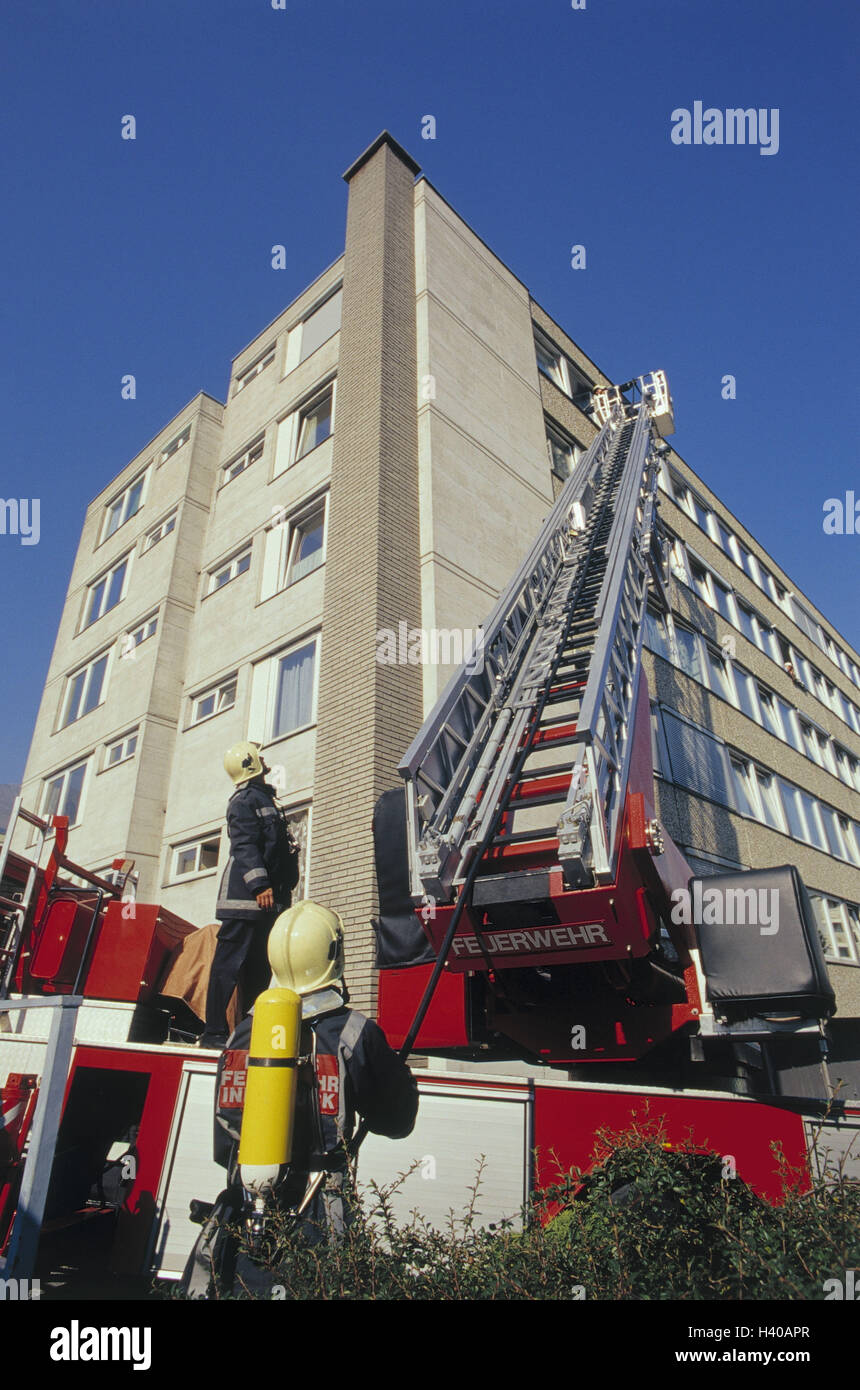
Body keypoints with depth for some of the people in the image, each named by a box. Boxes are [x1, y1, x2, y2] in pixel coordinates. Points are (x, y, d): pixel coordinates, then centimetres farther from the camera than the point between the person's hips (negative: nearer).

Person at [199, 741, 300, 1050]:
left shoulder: (264, 799, 25)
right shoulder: (245, 800, -5)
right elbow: (245, 847, -17)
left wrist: (282, 893, 25)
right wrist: (260, 885, -28)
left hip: (268, 901, 10)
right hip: (246, 898, -10)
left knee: (259, 967, 10)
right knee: (230, 962, -6)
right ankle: (214, 1031, -2)